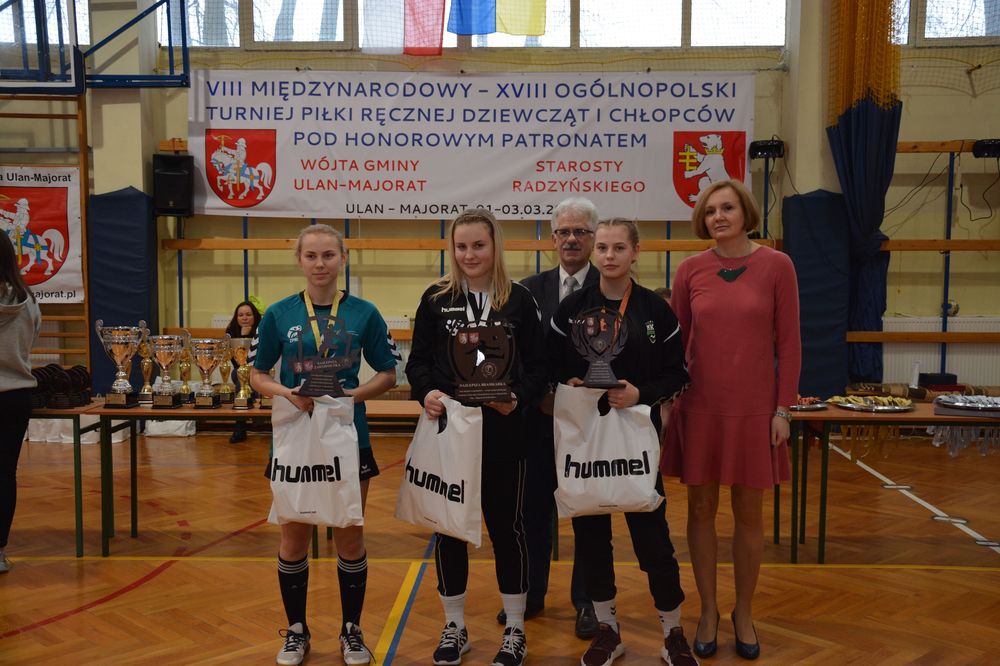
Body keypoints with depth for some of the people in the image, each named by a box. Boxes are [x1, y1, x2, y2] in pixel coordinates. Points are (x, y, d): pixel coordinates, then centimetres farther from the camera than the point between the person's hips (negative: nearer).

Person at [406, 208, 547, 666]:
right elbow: (417, 361, 6)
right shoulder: (436, 298, 5)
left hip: (502, 430, -1)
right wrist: (426, 392, -14)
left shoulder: (519, 300, 1)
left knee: (506, 525, 7)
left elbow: (538, 367, 1)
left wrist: (517, 398, -17)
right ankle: (454, 627, 26)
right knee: (448, 525, 9)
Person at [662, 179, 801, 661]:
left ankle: (744, 611, 26)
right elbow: (675, 341, 6)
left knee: (749, 513, 8)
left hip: (754, 409, -1)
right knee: (701, 509, 8)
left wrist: (783, 408, -5)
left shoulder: (776, 266, -3)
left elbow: (788, 343, -2)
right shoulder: (690, 270, 1)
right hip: (700, 406, 1)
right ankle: (708, 610, 24)